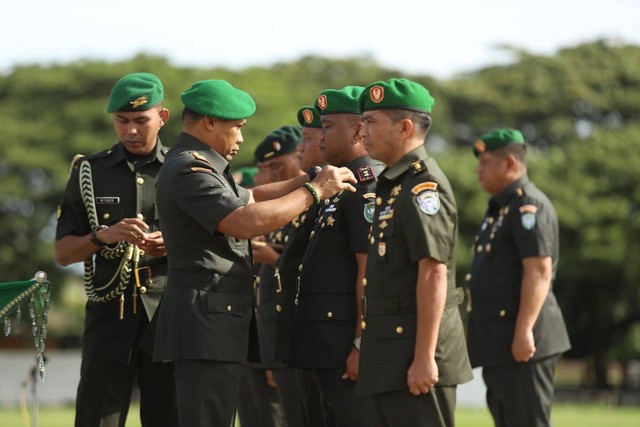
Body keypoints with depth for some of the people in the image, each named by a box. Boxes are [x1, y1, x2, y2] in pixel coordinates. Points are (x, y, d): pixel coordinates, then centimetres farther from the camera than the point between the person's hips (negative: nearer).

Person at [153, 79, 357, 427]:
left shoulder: (198, 168, 19)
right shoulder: (189, 170, -14)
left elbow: (249, 199, 30)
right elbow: (248, 222, -25)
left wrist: (313, 179, 19)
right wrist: (314, 190, -15)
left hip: (216, 319, 11)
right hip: (206, 320, -11)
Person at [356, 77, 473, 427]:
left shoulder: (423, 186, -13)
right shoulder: (392, 185, 17)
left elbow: (434, 273, -20)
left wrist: (424, 357, -24)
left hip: (415, 347, -10)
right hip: (390, 354, 10)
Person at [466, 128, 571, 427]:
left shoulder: (528, 206, -13)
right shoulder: (501, 208, 20)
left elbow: (539, 271, -22)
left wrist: (523, 332, -26)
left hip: (521, 344, -11)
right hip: (498, 345, 11)